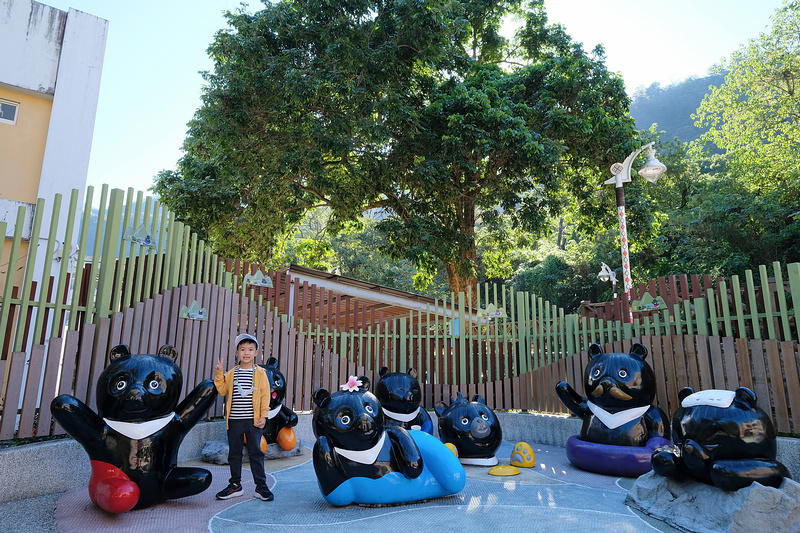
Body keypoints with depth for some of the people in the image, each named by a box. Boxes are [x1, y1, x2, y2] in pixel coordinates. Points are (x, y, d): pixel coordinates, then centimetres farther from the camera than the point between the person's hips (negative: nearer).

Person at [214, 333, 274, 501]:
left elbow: (265, 396, -2)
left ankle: (261, 486, 12)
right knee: (234, 454, 13)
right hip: (234, 421, 3)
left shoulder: (260, 373, -1)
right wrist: (218, 374, 0)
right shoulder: (231, 373, 8)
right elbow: (223, 390, 8)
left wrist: (263, 416, -7)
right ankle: (235, 486, 26)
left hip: (253, 421, -3)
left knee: (256, 453, 2)